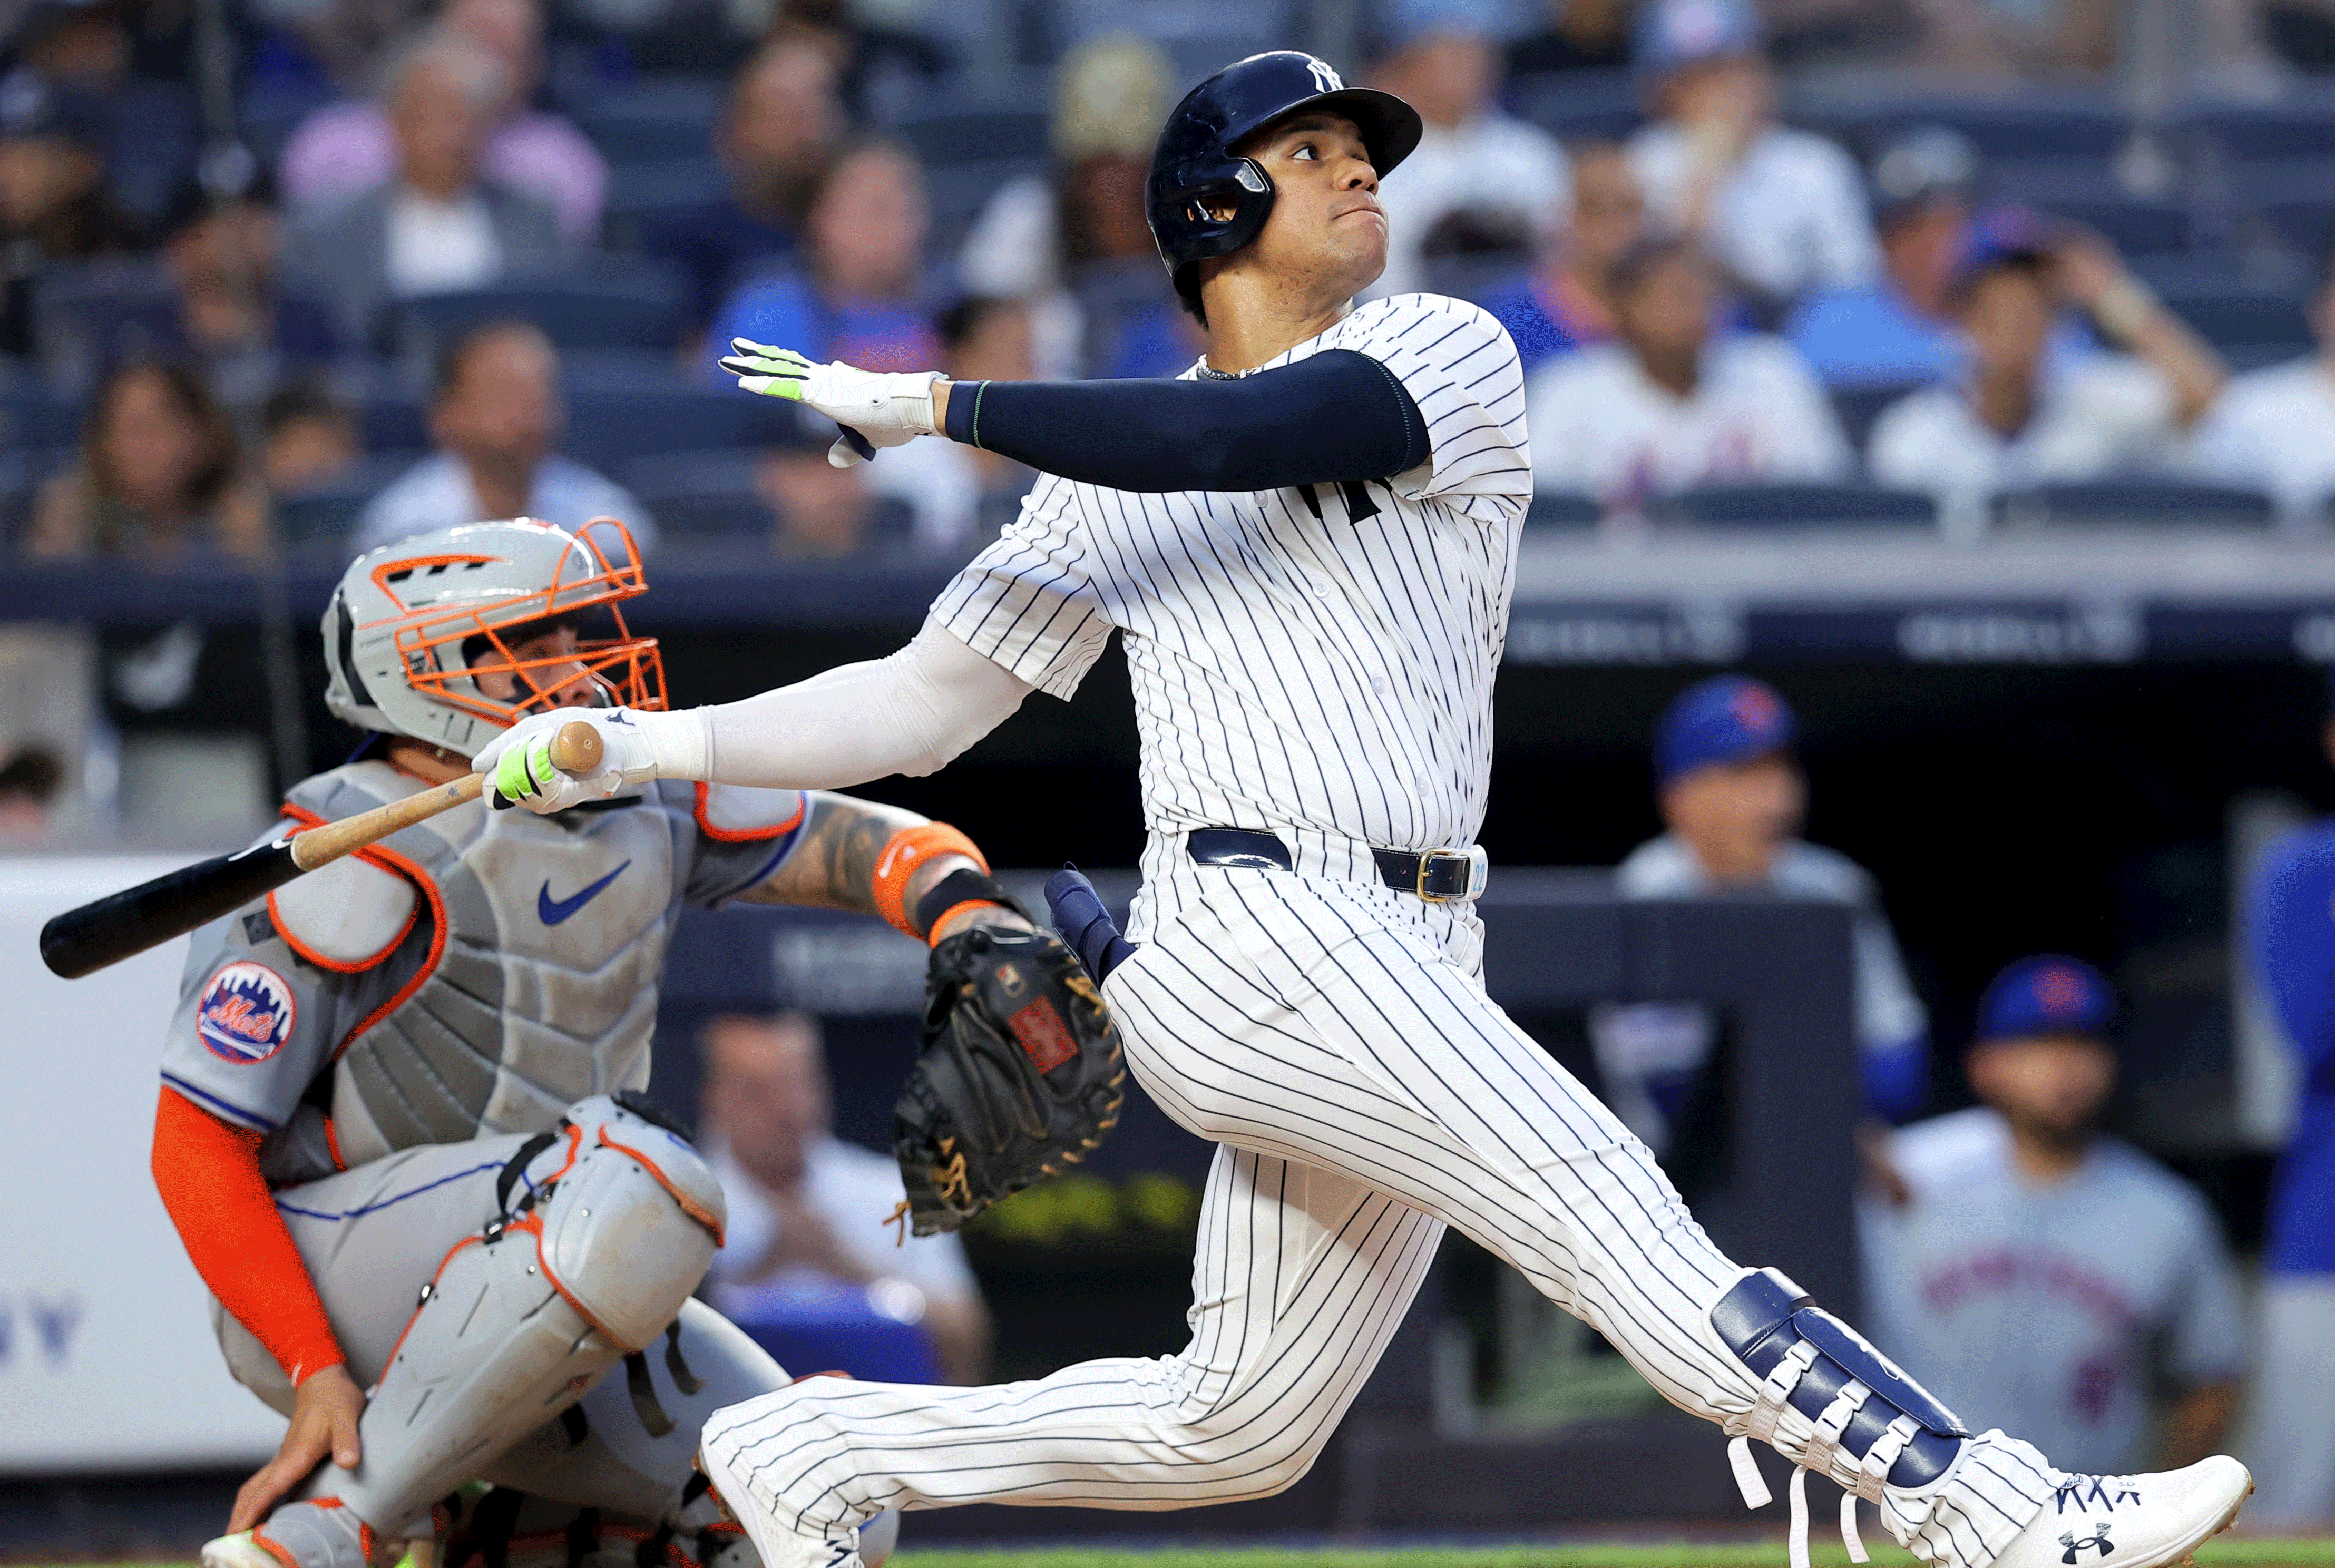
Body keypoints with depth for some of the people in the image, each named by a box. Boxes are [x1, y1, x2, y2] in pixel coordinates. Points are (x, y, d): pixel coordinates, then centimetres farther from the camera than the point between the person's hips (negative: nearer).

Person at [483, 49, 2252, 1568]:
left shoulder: (1445, 355, 10)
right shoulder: (1113, 485, 13)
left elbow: (1234, 442, -8)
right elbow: (927, 700, 15)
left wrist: (931, 404, -6)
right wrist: (639, 746, 6)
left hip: (1409, 979, 3)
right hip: (1251, 935, -3)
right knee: (1616, 1217, -19)